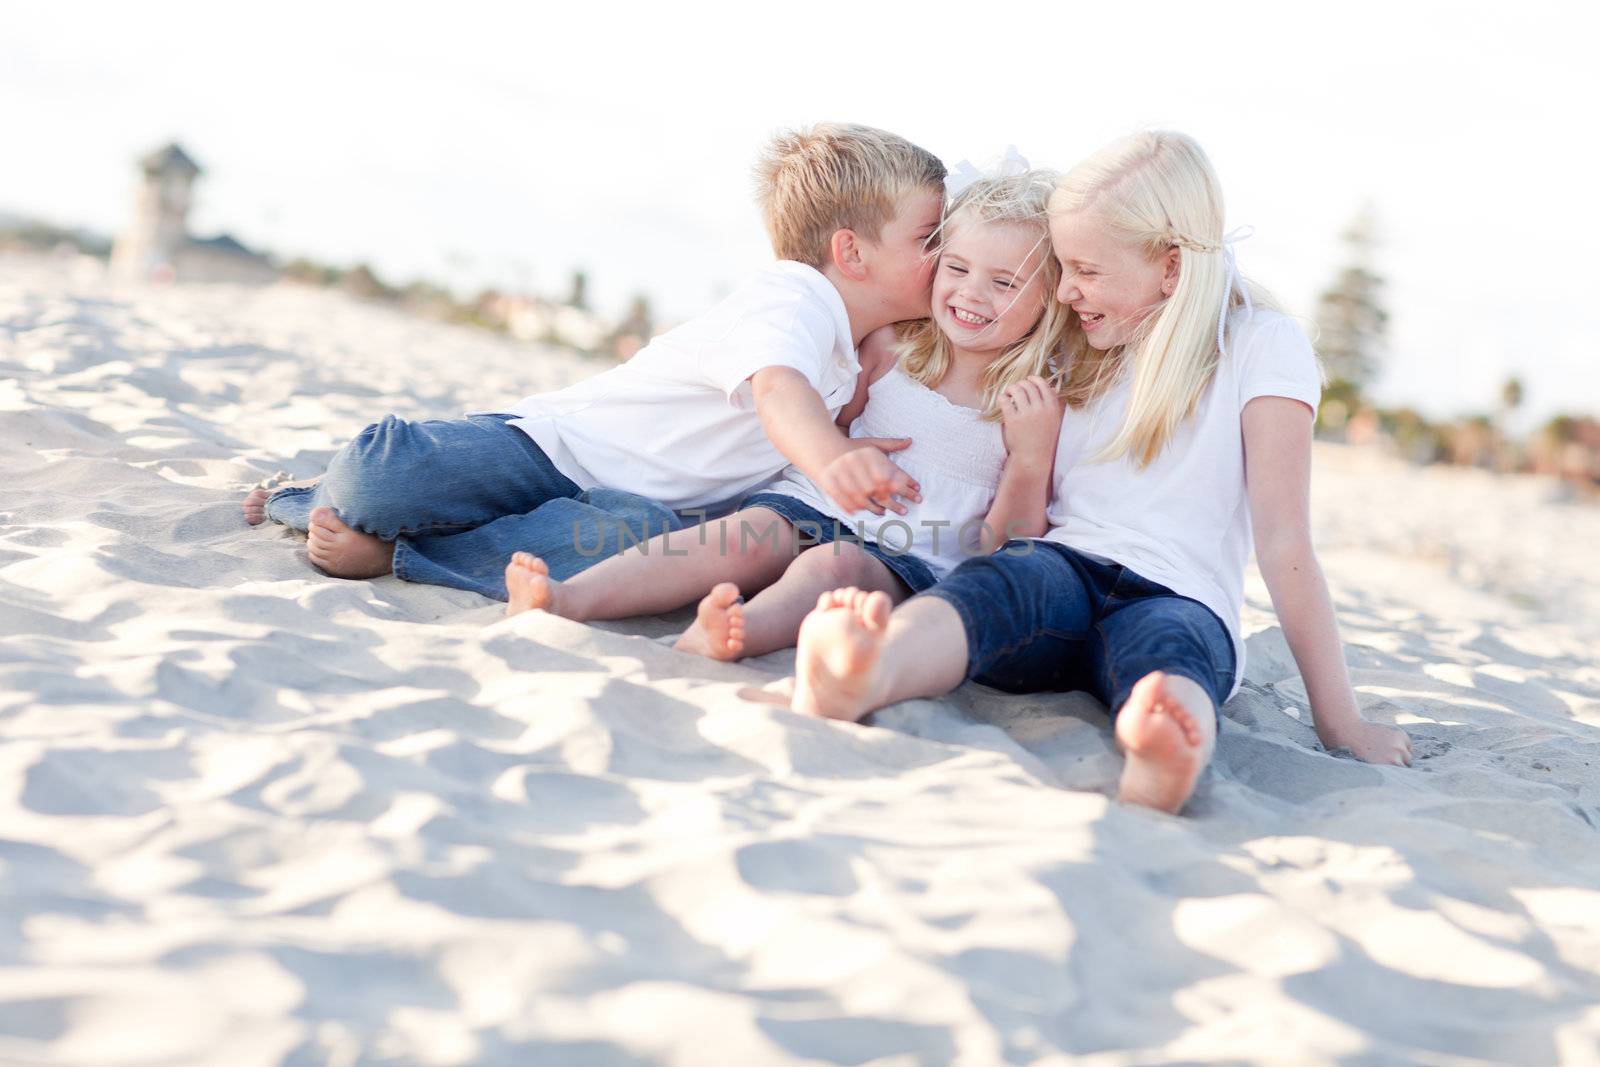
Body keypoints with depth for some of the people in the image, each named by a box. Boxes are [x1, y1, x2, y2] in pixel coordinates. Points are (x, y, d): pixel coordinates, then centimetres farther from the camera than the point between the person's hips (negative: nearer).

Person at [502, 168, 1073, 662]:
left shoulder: (1035, 405, 3)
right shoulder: (889, 347, 12)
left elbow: (1005, 546, 0)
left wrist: (1033, 457, -13)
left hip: (908, 557, -3)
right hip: (812, 507, 3)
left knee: (834, 565, -36)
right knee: (747, 535, -29)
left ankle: (738, 632, -66)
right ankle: (568, 598, -44)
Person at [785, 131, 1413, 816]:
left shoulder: (1261, 345, 2)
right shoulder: (1078, 347, 18)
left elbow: (1282, 540, -6)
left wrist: (1338, 721, -11)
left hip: (1181, 599, -2)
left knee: (1166, 646, -38)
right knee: (988, 584, -33)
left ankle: (1164, 765, -73)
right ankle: (849, 683, -65)